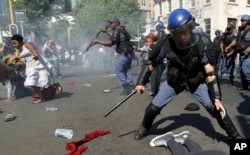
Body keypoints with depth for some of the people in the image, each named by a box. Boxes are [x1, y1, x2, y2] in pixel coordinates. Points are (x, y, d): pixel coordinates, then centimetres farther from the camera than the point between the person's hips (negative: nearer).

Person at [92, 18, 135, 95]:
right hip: (129, 53, 9)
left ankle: (127, 88, 0)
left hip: (124, 54, -9)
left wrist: (98, 41, -16)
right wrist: (106, 32, 30)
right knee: (127, 70, 16)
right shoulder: (121, 29, 13)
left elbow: (110, 44, -21)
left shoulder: (117, 31, -15)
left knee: (119, 71, -1)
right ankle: (131, 87, 19)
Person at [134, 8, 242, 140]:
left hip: (197, 80, -1)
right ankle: (144, 128, 29)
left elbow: (210, 73, -21)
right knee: (153, 108, -2)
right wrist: (142, 83, -1)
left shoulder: (201, 45, -25)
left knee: (215, 108, -13)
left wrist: (217, 98, -26)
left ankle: (235, 136, 11)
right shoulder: (166, 44, -22)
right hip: (174, 80, 1)